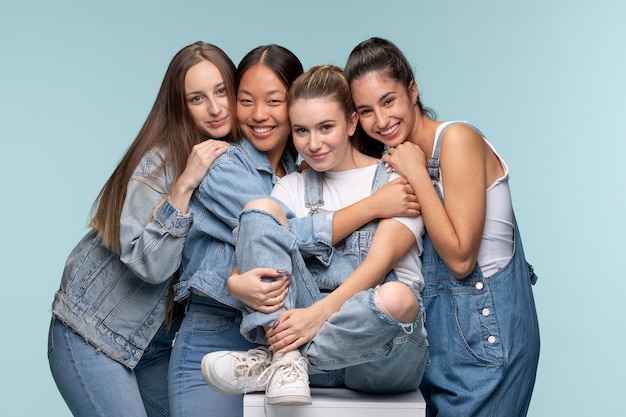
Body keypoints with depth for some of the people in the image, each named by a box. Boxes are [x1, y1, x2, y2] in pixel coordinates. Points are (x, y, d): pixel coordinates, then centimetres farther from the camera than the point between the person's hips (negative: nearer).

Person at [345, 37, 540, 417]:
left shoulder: (457, 139, -15)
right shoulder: (400, 158, 9)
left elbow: (460, 259, -20)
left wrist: (416, 174, -17)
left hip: (483, 329, -8)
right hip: (434, 325, 8)